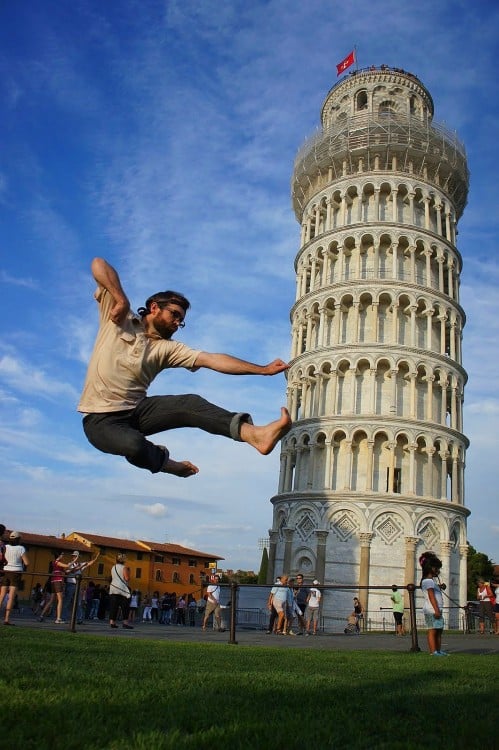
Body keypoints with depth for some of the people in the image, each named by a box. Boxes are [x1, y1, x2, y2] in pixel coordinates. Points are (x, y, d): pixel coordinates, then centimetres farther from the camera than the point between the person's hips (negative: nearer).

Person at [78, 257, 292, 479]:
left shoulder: (167, 348, 7)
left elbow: (212, 360, -4)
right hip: (101, 418, -3)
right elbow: (99, 264, -5)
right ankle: (161, 459, 0)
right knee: (134, 445, -36)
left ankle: (255, 434, -36)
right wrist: (122, 301, -19)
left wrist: (264, 369, -14)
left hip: (136, 411, 4)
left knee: (190, 404, -23)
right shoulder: (117, 317, 0)